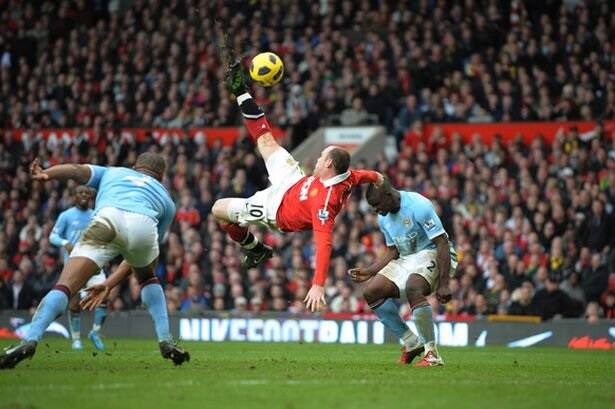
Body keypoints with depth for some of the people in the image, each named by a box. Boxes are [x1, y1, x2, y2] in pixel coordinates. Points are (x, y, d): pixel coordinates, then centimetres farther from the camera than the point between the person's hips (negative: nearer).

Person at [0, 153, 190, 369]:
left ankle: (30, 339, -26)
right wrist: (108, 285, 39)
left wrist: (45, 174, -2)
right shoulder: (166, 199, 41)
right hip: (144, 226, 2)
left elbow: (76, 170, 17)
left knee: (64, 287, -5)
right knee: (147, 277, 34)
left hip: (108, 219, -2)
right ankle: (165, 341, 25)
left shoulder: (111, 173, 40)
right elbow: (138, 259, 40)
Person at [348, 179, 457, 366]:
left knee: (412, 288, -36)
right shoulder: (384, 218, 5)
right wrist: (369, 271, 2)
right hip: (406, 259, 9)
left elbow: (442, 244, -22)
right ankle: (411, 342, 1)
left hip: (432, 254, -9)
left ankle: (432, 354, -29)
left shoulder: (418, 206, -21)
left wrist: (443, 284, -26)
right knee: (371, 292, -6)